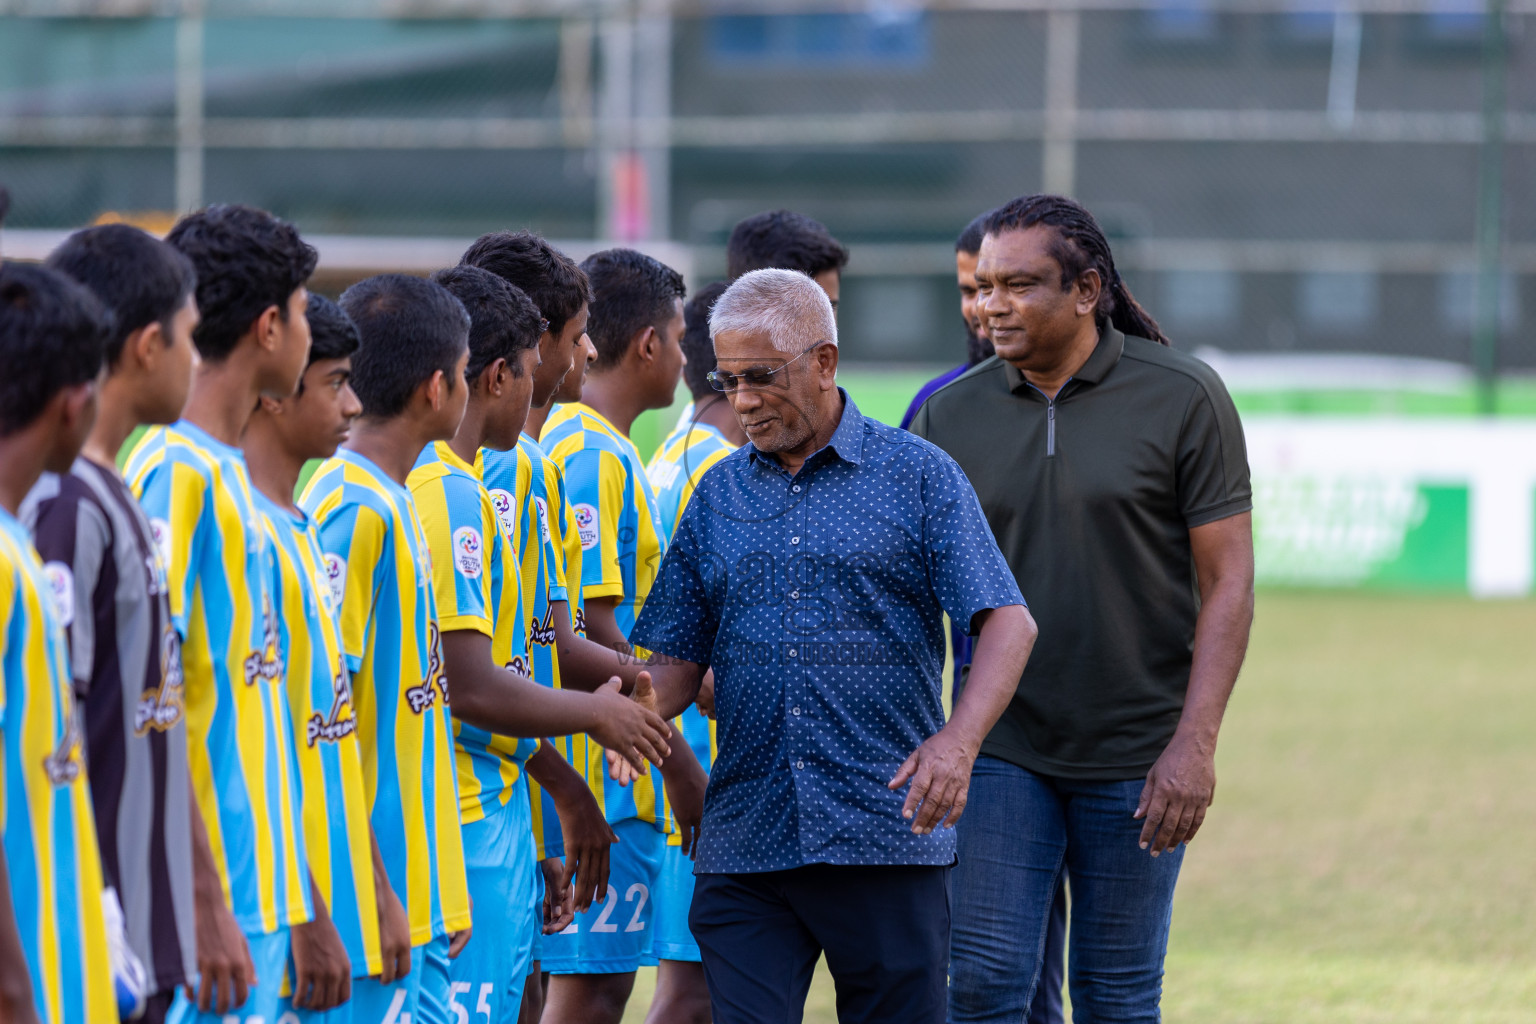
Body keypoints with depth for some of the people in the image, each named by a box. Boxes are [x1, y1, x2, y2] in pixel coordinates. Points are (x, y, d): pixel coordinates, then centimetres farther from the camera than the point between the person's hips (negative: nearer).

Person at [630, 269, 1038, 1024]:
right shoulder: (719, 495, 13)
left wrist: (957, 740, -23)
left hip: (887, 842, -3)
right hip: (744, 843, 3)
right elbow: (680, 660, 13)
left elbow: (1008, 622, -6)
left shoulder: (919, 476, 1)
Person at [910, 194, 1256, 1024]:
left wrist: (1194, 745, -14)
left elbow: (1228, 582, -6)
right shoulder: (949, 417, 2)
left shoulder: (1184, 399, -6)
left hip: (1136, 755, -2)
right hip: (1002, 750, 2)